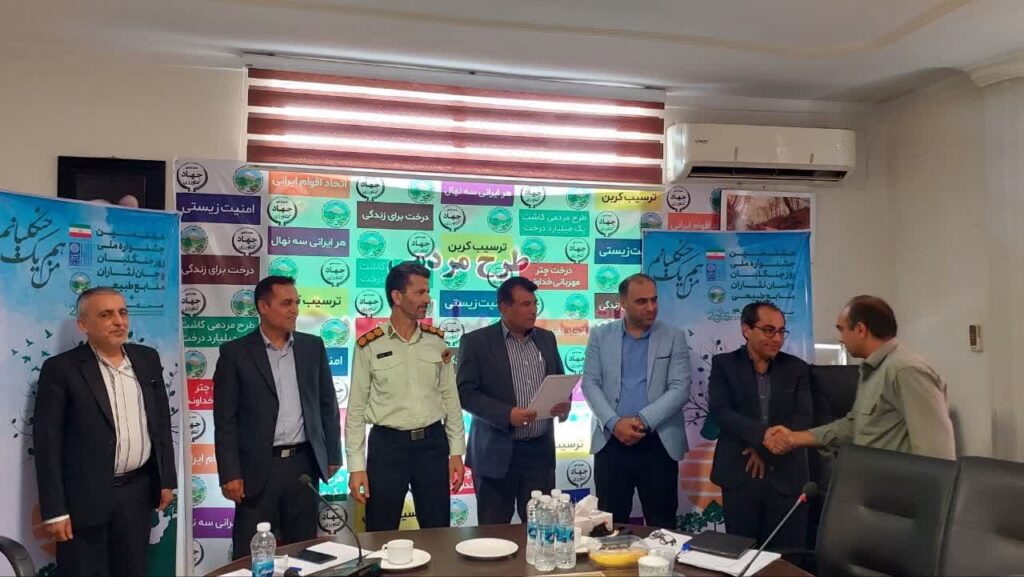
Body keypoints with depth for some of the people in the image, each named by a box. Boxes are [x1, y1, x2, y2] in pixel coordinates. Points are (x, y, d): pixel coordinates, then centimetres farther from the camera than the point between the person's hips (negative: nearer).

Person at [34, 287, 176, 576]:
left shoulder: (147, 359, 5)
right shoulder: (61, 369, -9)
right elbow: (48, 444, -9)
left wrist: (167, 479, 9)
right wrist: (54, 511, -11)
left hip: (138, 490, 4)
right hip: (85, 496, -4)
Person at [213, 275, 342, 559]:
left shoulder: (313, 346, 6)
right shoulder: (235, 353, -4)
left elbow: (327, 404, 10)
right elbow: (225, 419, -5)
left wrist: (333, 455, 8)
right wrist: (230, 473, -9)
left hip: (304, 463, 3)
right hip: (258, 468, -3)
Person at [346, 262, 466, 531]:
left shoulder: (437, 342, 3)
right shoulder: (369, 346, -6)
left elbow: (451, 399, 8)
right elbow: (356, 409, -3)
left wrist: (456, 452, 5)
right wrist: (356, 466, -6)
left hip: (433, 443, 3)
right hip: (387, 445, -3)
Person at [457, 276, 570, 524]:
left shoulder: (546, 338, 11)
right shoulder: (477, 341, -4)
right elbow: (466, 393, -9)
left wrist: (564, 403, -5)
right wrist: (506, 414, -21)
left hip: (540, 450, 4)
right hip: (497, 452, -4)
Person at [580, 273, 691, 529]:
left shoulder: (674, 337, 4)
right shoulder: (600, 335, 6)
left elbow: (680, 389, -5)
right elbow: (590, 383, 0)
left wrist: (642, 420, -15)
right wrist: (614, 423, -14)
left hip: (659, 443, 0)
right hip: (611, 441, 1)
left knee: (661, 525, 6)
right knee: (611, 523, 8)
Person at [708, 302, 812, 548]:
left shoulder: (797, 368, 8)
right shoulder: (724, 364, 3)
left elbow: (803, 418, -1)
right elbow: (720, 411, -10)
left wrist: (767, 449, -13)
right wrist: (764, 435, -24)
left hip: (787, 477, 1)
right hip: (739, 476, -1)